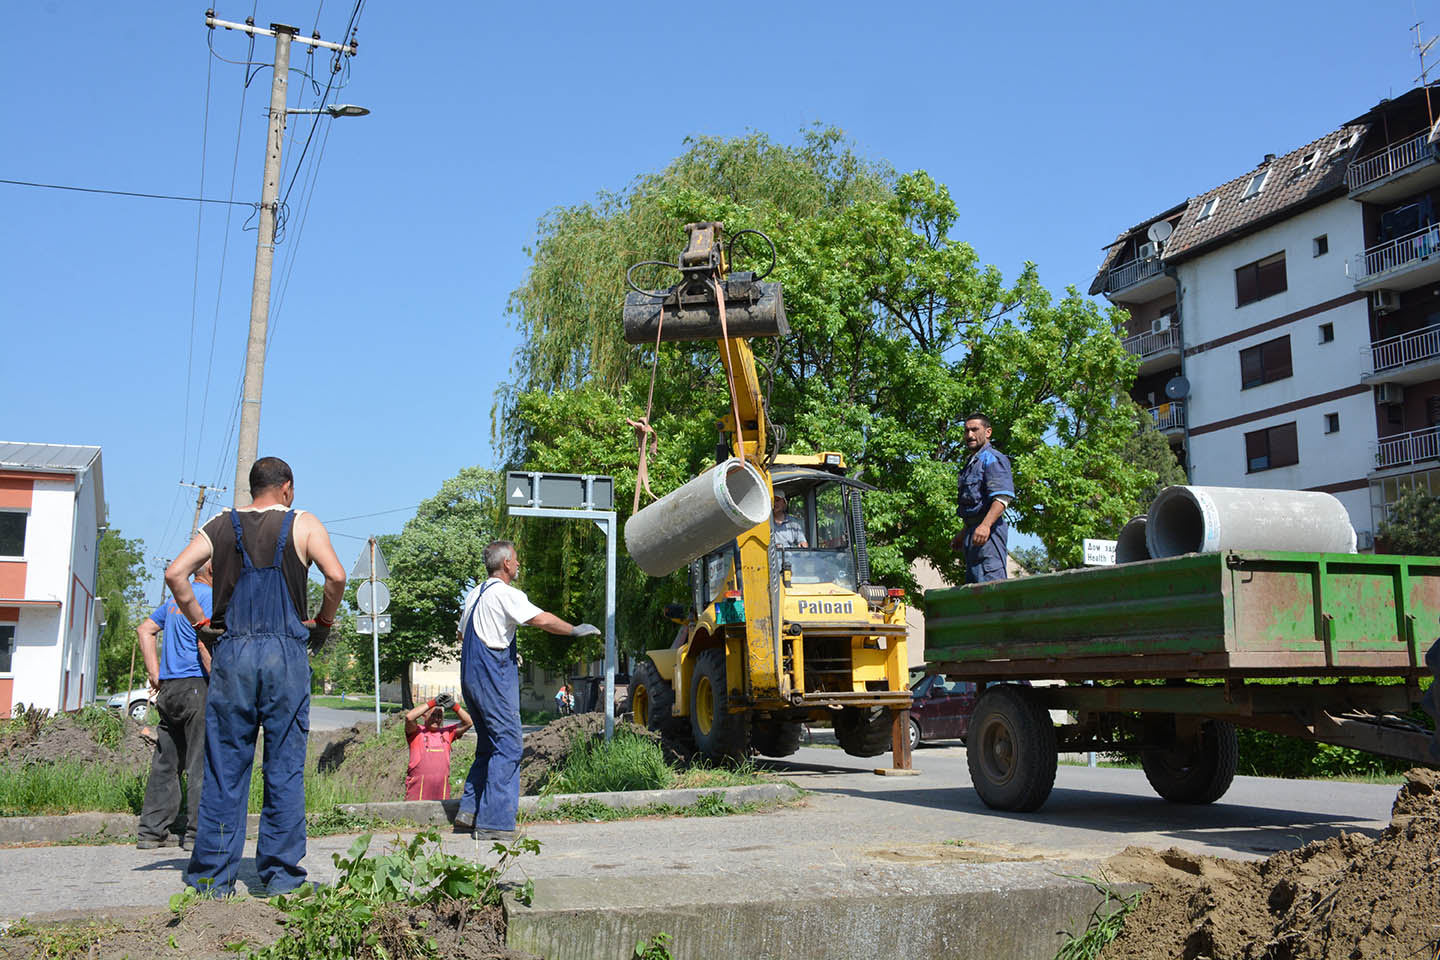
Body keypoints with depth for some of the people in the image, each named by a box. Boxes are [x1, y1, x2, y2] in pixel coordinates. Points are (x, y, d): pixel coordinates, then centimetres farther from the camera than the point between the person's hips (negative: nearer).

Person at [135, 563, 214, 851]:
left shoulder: (175, 598, 19)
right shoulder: (209, 596, -8)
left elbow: (145, 630, 23)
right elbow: (205, 642, -19)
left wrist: (156, 675, 17)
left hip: (169, 688, 8)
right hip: (197, 685, -8)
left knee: (165, 762, 11)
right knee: (201, 763, -3)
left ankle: (151, 831, 13)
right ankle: (195, 833, -2)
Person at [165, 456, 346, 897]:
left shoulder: (221, 526, 11)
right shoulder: (303, 524, 4)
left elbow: (175, 572, -1)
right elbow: (336, 576, -10)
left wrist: (200, 621, 9)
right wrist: (323, 622, 5)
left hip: (232, 653, 2)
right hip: (287, 653, -2)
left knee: (224, 766, 7)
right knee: (285, 768, 3)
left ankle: (213, 875, 10)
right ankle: (280, 874, 6)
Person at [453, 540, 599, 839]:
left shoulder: (474, 594, 17)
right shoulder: (505, 593, -11)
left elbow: (461, 634, 27)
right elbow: (542, 620, -20)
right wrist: (575, 630, -6)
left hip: (470, 676, 9)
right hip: (494, 676, -9)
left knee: (489, 745, 17)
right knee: (508, 745, -7)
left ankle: (469, 810, 16)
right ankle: (494, 823, -10)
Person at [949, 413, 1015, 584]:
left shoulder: (992, 458, -7)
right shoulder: (971, 463, 24)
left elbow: (1003, 497, -20)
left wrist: (986, 525, -31)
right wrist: (963, 534, 31)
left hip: (988, 531, -10)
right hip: (974, 530, 11)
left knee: (989, 583, -16)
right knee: (972, 582, 10)